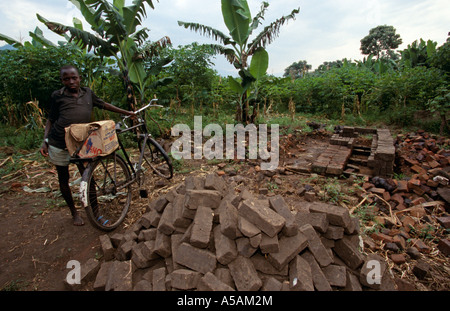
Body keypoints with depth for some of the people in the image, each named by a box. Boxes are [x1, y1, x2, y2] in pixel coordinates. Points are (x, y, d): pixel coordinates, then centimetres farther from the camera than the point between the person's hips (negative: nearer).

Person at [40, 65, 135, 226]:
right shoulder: (57, 96, -2)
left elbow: (103, 105, 17)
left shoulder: (88, 93, 5)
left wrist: (126, 112, 19)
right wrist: (45, 141, -5)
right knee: (64, 179, 10)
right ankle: (74, 212, 29)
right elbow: (51, 119, 4)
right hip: (59, 145, -1)